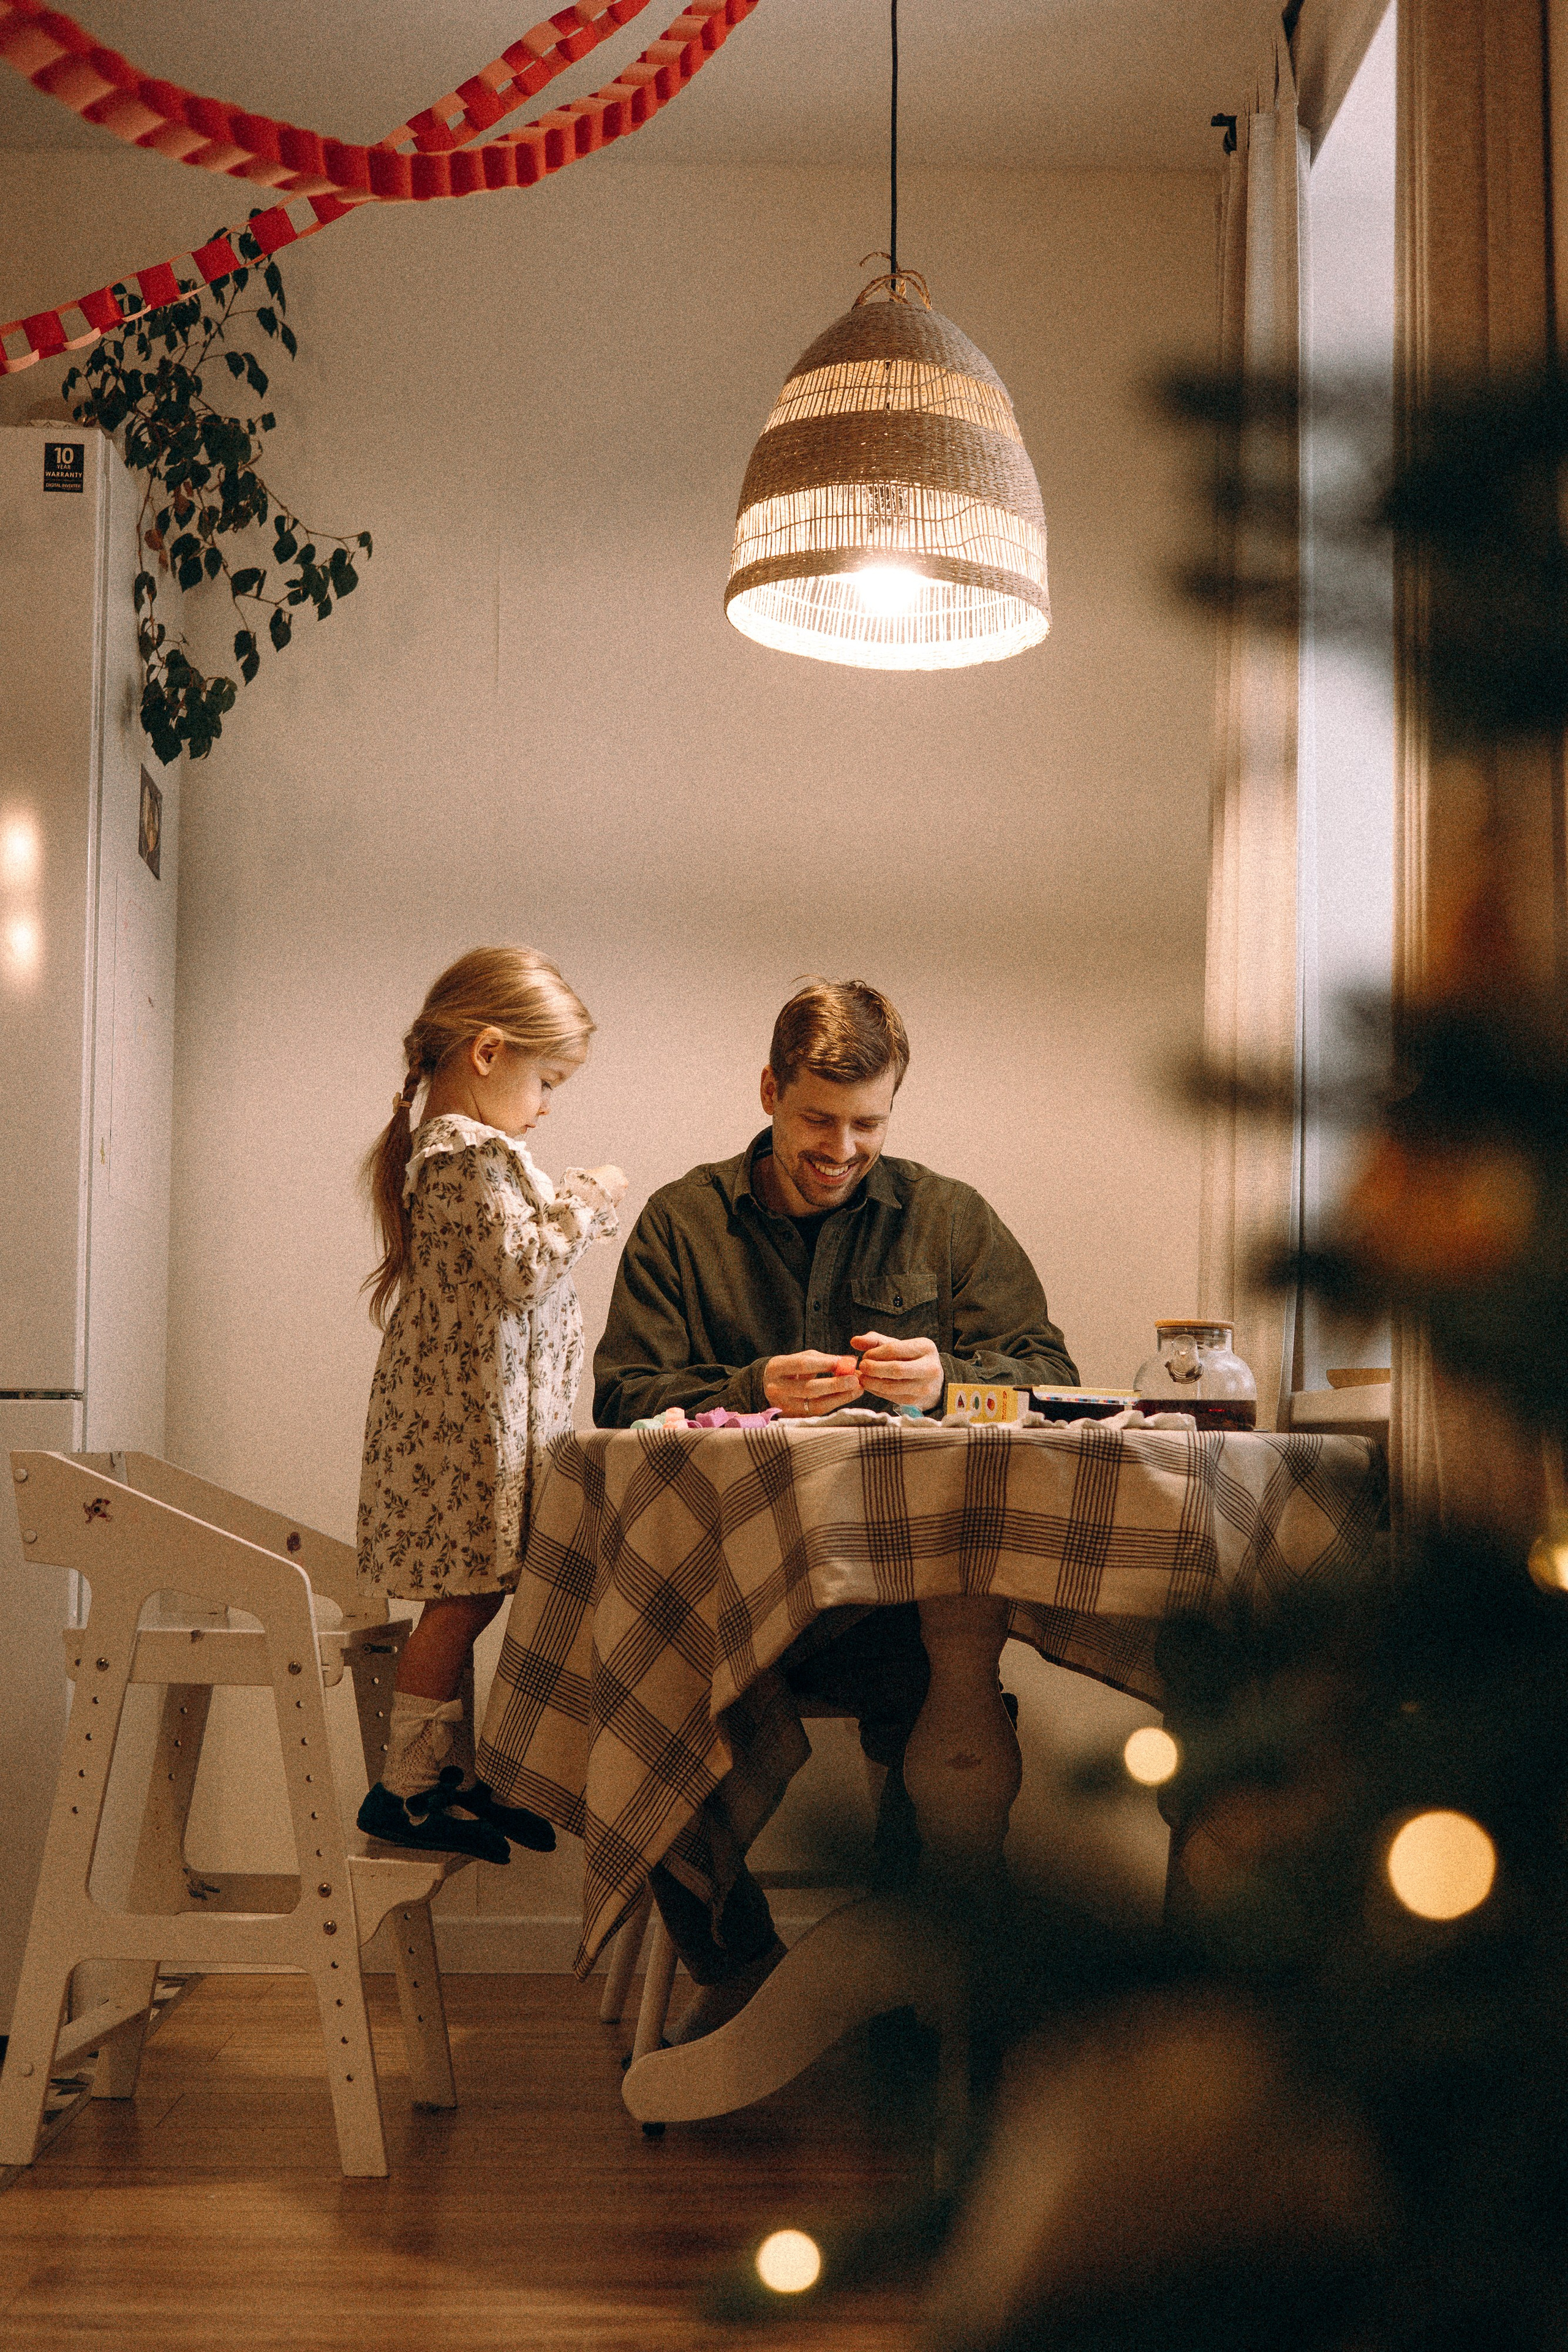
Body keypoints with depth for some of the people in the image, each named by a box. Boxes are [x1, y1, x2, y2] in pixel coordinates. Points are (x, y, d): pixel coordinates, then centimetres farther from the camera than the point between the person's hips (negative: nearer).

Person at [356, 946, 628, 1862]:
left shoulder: (458, 1147, 16)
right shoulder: (465, 1157, -17)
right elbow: (520, 1268, -21)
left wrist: (568, 1205, 15)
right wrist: (586, 1204, -11)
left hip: (472, 1409, 10)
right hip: (466, 1415, -10)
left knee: (463, 1597, 13)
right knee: (465, 1599, -4)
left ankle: (450, 1777, 20)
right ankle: (404, 1789, 4)